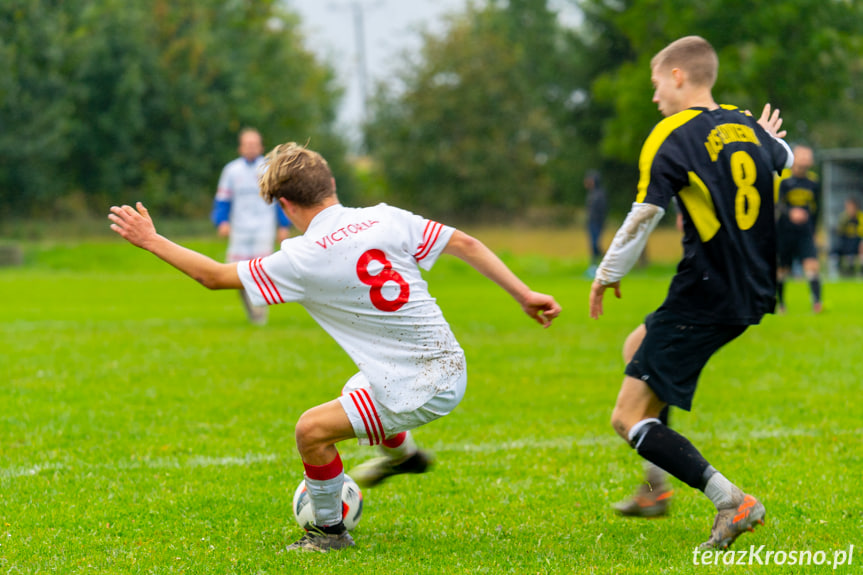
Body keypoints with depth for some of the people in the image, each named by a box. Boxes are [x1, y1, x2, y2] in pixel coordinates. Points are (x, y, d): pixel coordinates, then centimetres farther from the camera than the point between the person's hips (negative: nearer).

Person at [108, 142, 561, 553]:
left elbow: (215, 276, -8)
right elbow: (465, 243, -1)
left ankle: (329, 529, 18)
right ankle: (402, 454, 62)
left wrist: (151, 241, 3)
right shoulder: (385, 219, -1)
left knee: (312, 430, -2)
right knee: (359, 391, 34)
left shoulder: (304, 259, -15)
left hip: (420, 392, -8)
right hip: (450, 366, 8)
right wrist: (524, 294, 5)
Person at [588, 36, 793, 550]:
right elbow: (785, 159, 32)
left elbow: (643, 219, -15)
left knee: (630, 418, -5)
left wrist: (607, 276, 0)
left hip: (704, 301, -9)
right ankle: (657, 486, 31)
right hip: (753, 296, 9)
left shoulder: (672, 139, -12)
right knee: (639, 346, 32)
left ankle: (731, 501, -19)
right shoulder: (748, 128, 9)